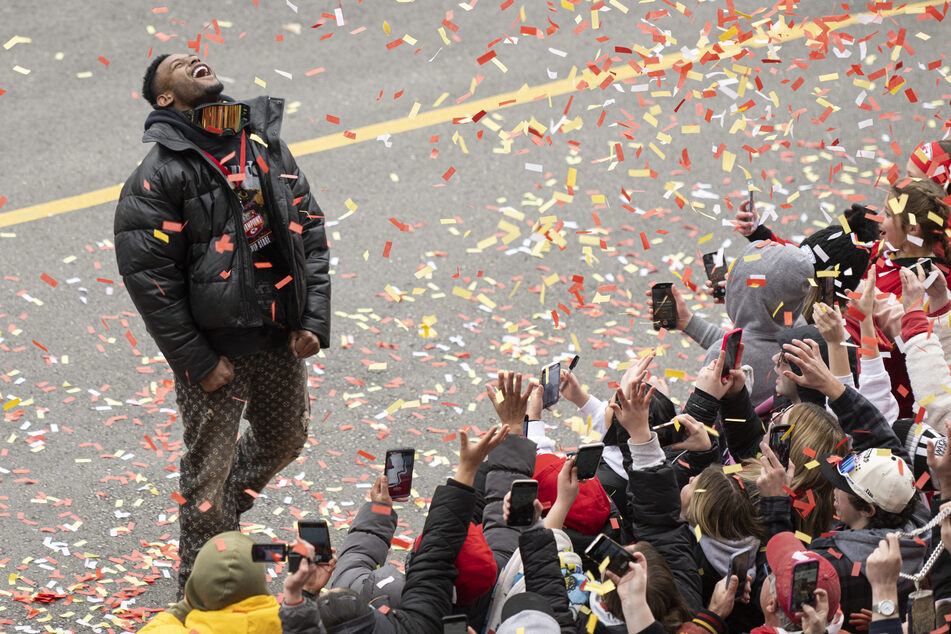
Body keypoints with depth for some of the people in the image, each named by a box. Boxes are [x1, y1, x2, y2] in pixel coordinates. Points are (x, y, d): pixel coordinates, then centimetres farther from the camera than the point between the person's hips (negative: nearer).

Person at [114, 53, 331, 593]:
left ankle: (224, 513, 49)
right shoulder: (159, 173, -11)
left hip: (282, 341, 6)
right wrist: (197, 360, -15)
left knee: (285, 442, 22)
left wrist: (315, 321, 0)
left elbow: (311, 235, 9)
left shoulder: (267, 147, 6)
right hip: (213, 345, -6)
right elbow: (147, 275, -13)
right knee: (209, 470, 2)